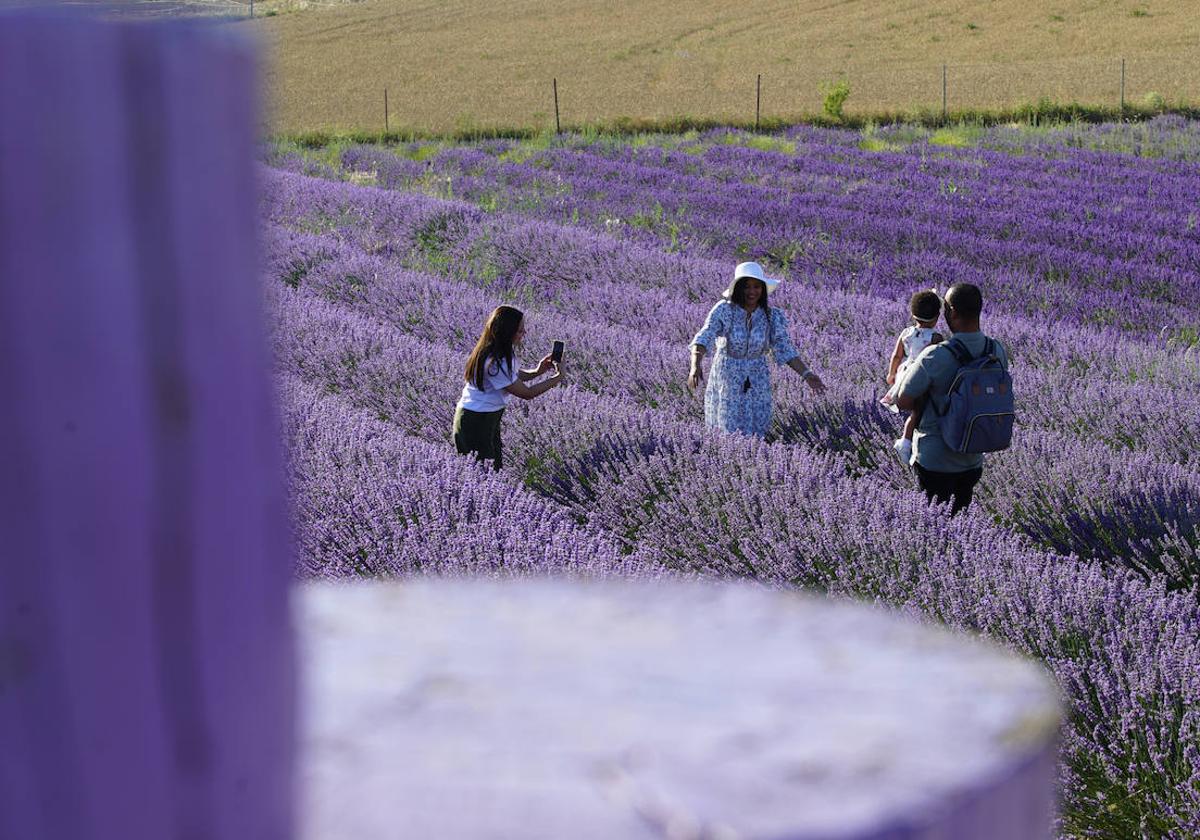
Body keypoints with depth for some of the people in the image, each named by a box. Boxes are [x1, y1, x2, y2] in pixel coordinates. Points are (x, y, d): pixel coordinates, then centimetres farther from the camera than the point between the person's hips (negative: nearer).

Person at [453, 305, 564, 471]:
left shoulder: (505, 350, -2)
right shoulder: (494, 363, -29)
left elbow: (512, 375, 16)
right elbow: (527, 393, -22)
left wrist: (537, 372, -3)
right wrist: (558, 378, -13)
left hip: (491, 418, 9)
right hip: (475, 421, -9)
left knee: (496, 466, 12)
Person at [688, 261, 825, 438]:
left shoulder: (772, 317, -8)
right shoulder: (724, 310, -16)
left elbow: (785, 351, -6)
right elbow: (703, 338, -28)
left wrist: (806, 374, -19)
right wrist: (695, 366, -45)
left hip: (757, 384, 2)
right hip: (726, 383, -2)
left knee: (755, 437, 6)